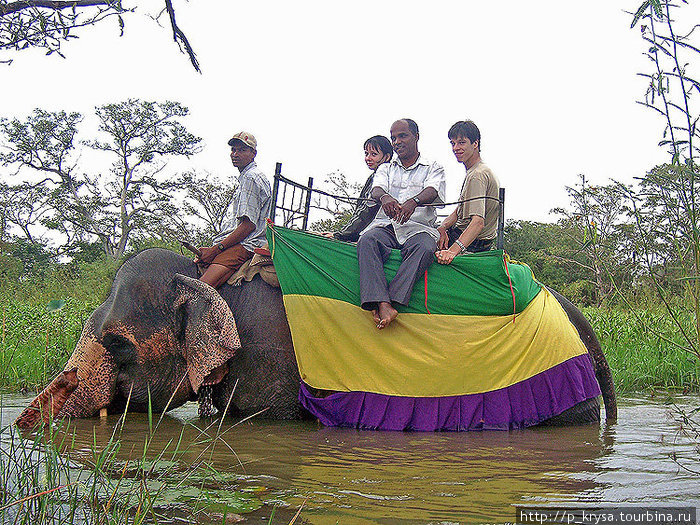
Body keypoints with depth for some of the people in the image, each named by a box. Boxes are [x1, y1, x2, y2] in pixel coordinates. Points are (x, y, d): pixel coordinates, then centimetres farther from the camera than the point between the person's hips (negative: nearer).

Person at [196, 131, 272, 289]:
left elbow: (249, 225, -16)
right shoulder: (245, 177, 28)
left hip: (245, 246, -11)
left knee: (199, 289, -30)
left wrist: (216, 249, -15)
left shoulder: (252, 178, -6)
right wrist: (211, 249, 18)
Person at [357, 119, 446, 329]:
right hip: (385, 224, 2)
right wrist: (385, 197, -26)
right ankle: (383, 305, -48)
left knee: (424, 247, -37)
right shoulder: (385, 169, 25)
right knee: (367, 240, -33)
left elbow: (432, 191, -5)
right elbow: (376, 189, 2)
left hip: (418, 227, -2)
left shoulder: (433, 168, 17)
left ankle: (391, 301, -46)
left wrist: (413, 202, -31)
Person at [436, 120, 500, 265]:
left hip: (472, 246, -11)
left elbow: (478, 222, -34)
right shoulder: (475, 171, 14)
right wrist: (442, 227, -9)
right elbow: (457, 212, 12)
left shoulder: (477, 175, -21)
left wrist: (453, 250, -46)